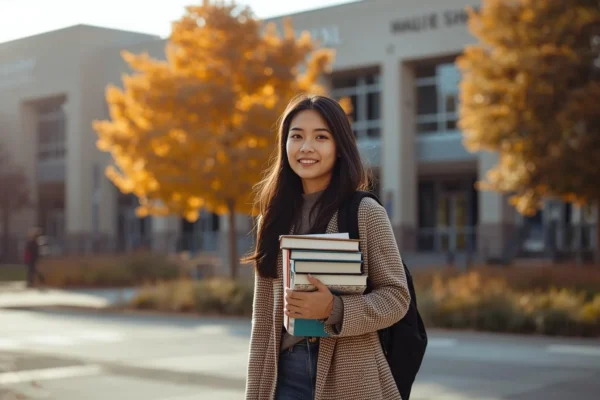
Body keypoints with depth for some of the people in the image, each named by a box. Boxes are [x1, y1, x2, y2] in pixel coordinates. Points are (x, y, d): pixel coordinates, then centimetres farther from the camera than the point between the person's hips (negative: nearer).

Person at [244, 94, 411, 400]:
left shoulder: (366, 213, -5)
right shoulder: (273, 218, 5)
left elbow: (396, 296, -6)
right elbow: (263, 318, 7)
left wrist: (334, 309, -21)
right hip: (285, 375, 3)